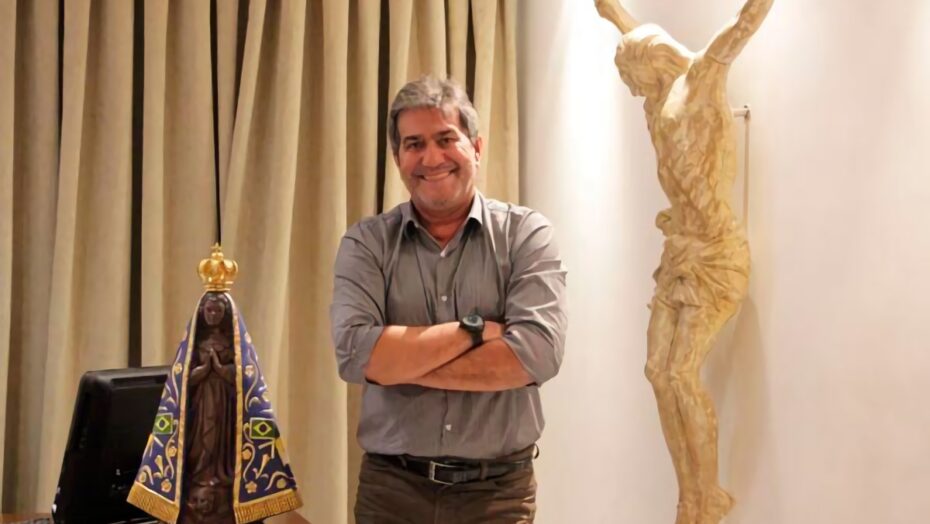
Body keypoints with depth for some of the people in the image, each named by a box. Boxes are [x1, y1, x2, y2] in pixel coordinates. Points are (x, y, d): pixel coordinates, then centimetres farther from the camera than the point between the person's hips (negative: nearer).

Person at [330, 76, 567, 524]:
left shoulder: (526, 234, -4)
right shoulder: (366, 243, -2)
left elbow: (538, 352, -18)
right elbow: (354, 352, -16)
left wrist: (397, 361, -15)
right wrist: (473, 330, -17)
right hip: (391, 487, 1)